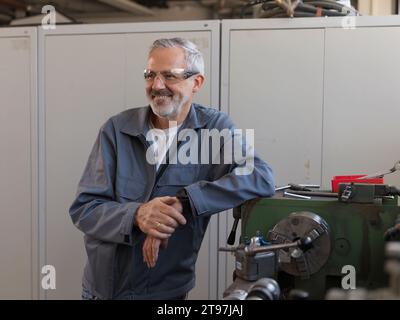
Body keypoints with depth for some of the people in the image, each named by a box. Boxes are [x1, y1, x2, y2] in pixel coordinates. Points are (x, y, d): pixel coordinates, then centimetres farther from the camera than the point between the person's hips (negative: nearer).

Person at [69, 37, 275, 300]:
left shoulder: (215, 128, -8)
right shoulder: (117, 129, -6)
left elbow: (262, 179, -23)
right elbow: (83, 209, -9)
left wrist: (183, 203, -31)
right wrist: (137, 215, -28)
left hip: (166, 292, -1)